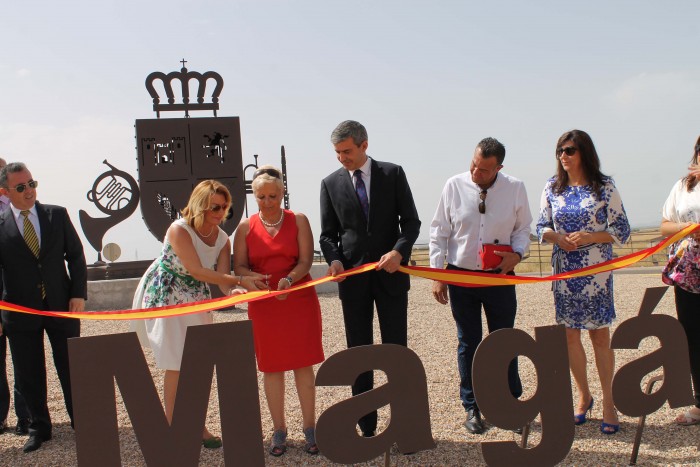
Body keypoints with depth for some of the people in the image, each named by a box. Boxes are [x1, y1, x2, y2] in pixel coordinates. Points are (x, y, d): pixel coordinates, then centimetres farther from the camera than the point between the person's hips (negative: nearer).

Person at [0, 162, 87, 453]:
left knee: (71, 370, 10)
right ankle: (39, 428, 28)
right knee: (28, 376, 10)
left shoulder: (57, 215, 2)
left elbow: (76, 255, 4)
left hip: (62, 307, 1)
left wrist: (78, 293, -6)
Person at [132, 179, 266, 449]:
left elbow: (222, 279, -12)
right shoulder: (179, 230, -23)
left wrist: (234, 291, -36)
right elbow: (197, 271, -28)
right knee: (177, 364, -3)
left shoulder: (222, 239, -6)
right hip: (165, 297, -5)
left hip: (196, 300, 5)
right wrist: (241, 280, -31)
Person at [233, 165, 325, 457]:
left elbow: (306, 260, -6)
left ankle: (309, 428, 16)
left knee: (303, 364, 3)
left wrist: (289, 279, -25)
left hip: (300, 300, -1)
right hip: (263, 305, 1)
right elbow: (239, 266, 1)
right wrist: (252, 278, -21)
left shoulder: (299, 221, 0)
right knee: (271, 367, 6)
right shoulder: (246, 227, 3)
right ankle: (279, 430, 19)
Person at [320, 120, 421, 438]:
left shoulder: (393, 174, 1)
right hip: (353, 277, 2)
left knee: (396, 349, 3)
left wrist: (399, 251, -18)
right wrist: (334, 259, -14)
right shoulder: (330, 183, 4)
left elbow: (411, 220, 0)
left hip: (391, 272, -1)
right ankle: (367, 426, 17)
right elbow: (328, 233, 6)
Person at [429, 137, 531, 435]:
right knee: (468, 343, 9)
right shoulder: (454, 186, -6)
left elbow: (523, 228, 8)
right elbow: (439, 232, 0)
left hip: (500, 276, 0)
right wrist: (437, 274, -3)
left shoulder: (515, 189, -5)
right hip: (460, 275, 0)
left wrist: (517, 252, -13)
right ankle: (472, 408, 21)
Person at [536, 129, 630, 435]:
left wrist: (589, 237, -17)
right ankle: (583, 396, 24)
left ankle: (608, 401, 13)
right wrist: (557, 237, -11)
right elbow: (542, 227, 10)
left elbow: (621, 230, -3)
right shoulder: (552, 188, 5)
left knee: (600, 335, 1)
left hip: (596, 271, -3)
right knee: (570, 335, 8)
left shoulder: (604, 186, -3)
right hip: (564, 270, 3)